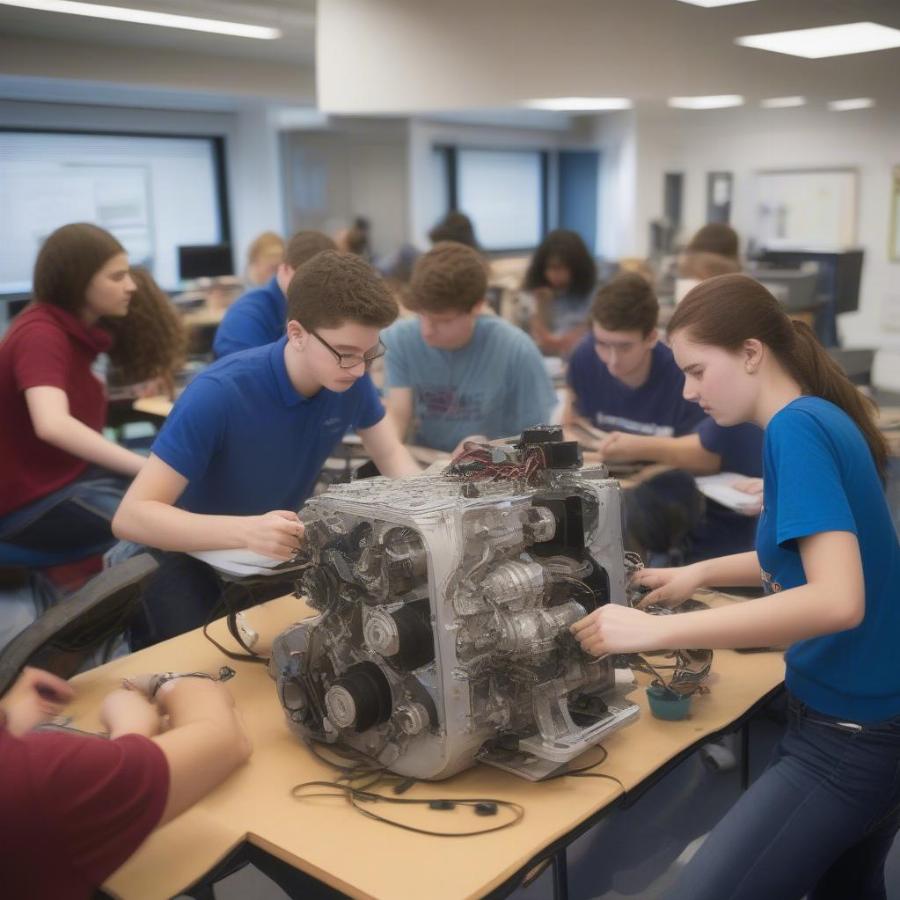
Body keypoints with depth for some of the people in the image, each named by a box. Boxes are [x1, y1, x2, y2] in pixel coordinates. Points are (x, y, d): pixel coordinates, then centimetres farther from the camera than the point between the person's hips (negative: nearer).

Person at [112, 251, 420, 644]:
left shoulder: (349, 379, -13)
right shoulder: (219, 394, -31)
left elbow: (391, 454, 4)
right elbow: (131, 516, -34)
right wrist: (246, 531, -50)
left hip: (285, 549, 6)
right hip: (197, 555, -5)